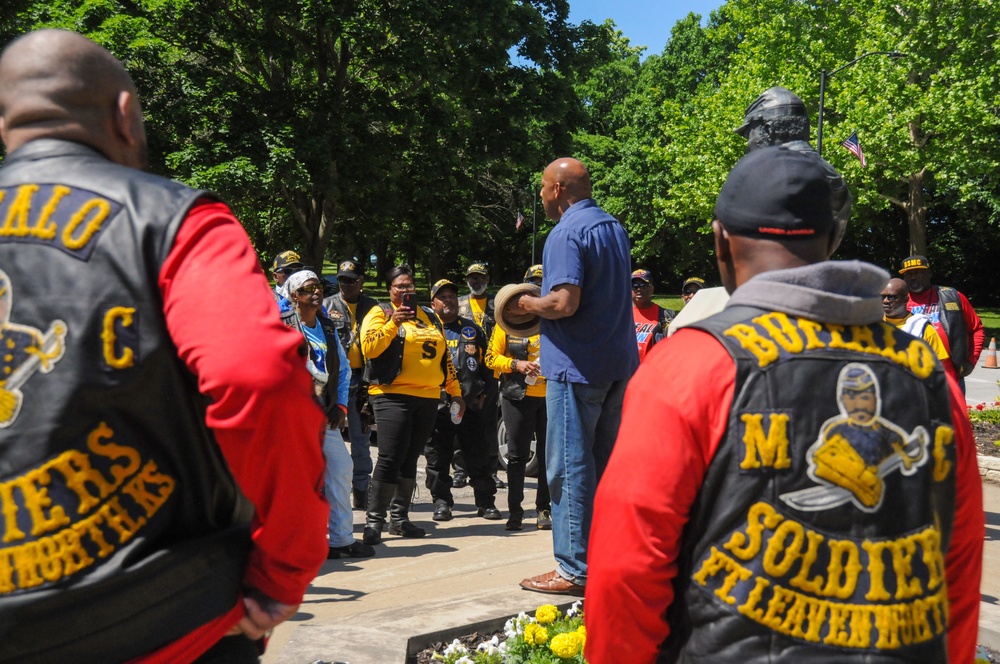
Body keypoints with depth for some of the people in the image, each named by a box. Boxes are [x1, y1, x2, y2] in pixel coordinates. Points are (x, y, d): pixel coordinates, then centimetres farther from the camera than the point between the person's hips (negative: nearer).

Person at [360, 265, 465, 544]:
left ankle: (400, 518, 18)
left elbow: (444, 356, 23)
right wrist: (392, 323, -22)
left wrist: (455, 392, 20)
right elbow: (369, 348, -13)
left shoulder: (430, 317, 20)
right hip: (392, 395, -6)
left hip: (427, 397, 6)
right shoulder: (380, 313, 3)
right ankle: (374, 521, -5)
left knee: (410, 459, 10)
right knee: (390, 458, -12)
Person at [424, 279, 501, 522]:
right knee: (438, 458, 3)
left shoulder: (473, 330, 14)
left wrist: (483, 393, 6)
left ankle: (486, 502, 12)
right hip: (437, 404, -1)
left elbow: (486, 363, 16)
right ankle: (442, 502, 14)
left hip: (471, 403, 1)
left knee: (478, 456, 4)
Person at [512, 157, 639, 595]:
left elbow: (564, 302, -24)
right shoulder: (615, 228, 15)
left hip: (577, 366, -9)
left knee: (570, 466, -2)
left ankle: (575, 570, 2)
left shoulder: (567, 233, -13)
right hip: (619, 363, 9)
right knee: (606, 463, 15)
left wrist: (527, 304, -5)